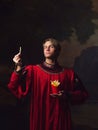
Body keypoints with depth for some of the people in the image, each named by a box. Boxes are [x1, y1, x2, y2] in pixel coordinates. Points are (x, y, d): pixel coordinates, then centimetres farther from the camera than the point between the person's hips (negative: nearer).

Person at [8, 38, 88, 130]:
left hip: (61, 119, 1)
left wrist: (67, 96, -10)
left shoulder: (69, 73, 2)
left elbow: (83, 95, 7)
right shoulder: (32, 70, -2)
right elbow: (18, 90, -12)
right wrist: (18, 68, -24)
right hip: (39, 119, -1)